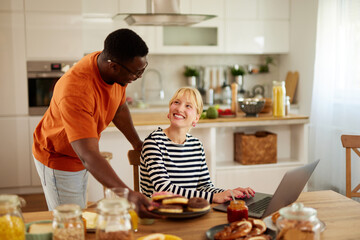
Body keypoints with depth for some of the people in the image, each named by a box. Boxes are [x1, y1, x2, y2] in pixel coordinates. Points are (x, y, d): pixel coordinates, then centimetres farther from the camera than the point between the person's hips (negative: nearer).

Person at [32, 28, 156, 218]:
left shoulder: (117, 73, -15)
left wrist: (137, 143, 12)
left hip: (81, 160, 8)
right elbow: (88, 156, -45)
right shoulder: (76, 91, -40)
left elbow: (119, 109, 7)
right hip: (58, 159, -7)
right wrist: (128, 194, -54)